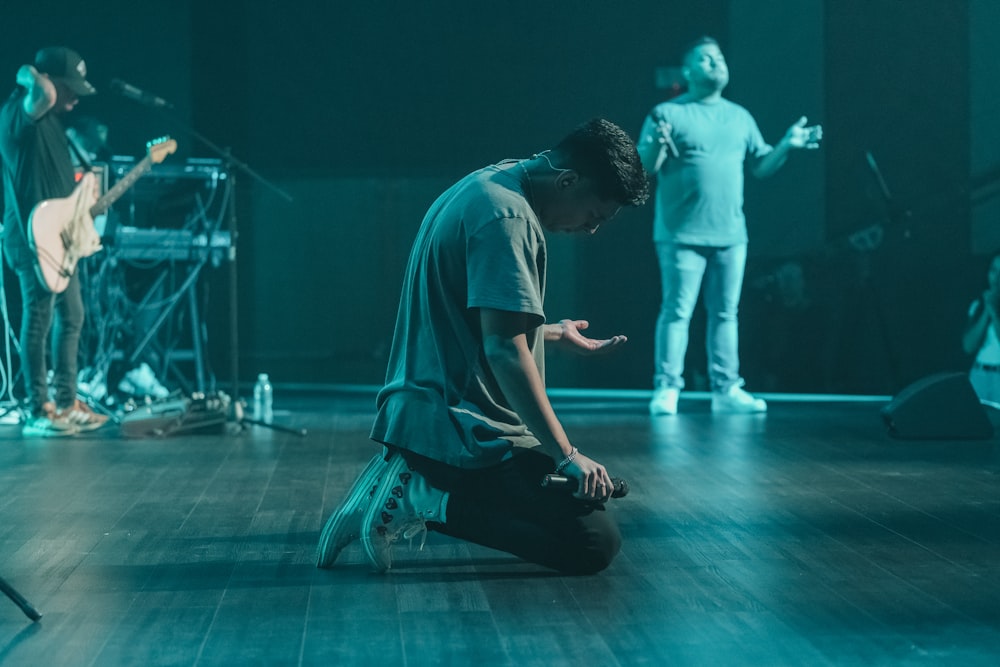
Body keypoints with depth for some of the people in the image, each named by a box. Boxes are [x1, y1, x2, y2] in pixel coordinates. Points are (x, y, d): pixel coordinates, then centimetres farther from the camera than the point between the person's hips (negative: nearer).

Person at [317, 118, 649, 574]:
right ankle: (421, 500, -10)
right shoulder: (507, 217, -18)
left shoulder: (483, 187, 14)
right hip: (466, 429, -11)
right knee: (594, 543, -11)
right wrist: (566, 454, -20)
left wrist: (555, 335, 33)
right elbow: (504, 350, -25)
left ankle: (410, 482, 9)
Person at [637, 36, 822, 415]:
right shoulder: (668, 113, -1)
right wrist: (657, 144, -26)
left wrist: (788, 145, 0)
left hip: (730, 235, 5)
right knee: (677, 312, -6)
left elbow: (761, 167, 16)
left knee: (725, 313, 7)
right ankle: (666, 389, -2)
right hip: (682, 235, -5)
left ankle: (726, 389, 12)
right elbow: (644, 169, -6)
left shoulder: (740, 117, 16)